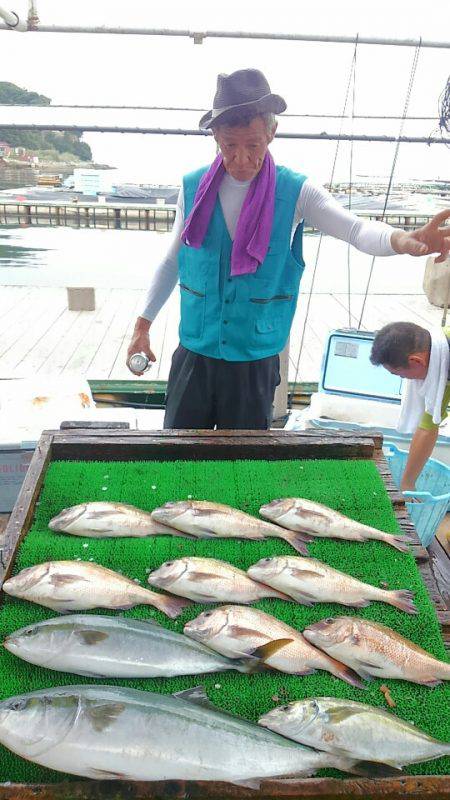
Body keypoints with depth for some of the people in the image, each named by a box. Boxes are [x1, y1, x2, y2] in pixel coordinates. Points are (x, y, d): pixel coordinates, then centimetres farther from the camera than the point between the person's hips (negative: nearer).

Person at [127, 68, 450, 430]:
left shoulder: (295, 192, -7)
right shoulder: (193, 187, -1)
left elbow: (357, 229, -20)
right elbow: (172, 262, 9)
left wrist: (402, 240, -42)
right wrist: (142, 325, 11)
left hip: (255, 364, -1)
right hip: (193, 358, 2)